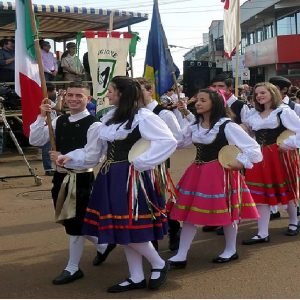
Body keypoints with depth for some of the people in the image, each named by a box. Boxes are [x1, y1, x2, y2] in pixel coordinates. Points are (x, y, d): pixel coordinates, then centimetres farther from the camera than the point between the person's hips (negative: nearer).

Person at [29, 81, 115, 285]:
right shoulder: (59, 121, 7)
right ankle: (103, 245, 40)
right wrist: (42, 117, -10)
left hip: (81, 178, -7)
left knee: (75, 223, 2)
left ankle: (73, 268, 19)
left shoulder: (93, 124, -13)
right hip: (61, 177, 7)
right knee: (69, 221, 18)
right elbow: (35, 141, 2)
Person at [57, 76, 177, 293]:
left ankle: (159, 264, 17)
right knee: (122, 230, 10)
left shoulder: (143, 117, -11)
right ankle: (136, 278, 21)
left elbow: (168, 141, -18)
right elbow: (93, 152, 15)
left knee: (130, 228, -7)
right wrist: (69, 158, 6)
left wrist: (141, 162, -18)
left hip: (131, 178, -8)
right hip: (112, 178, 8)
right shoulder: (109, 118, 13)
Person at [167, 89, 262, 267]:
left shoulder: (226, 125, -13)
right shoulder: (194, 126, 8)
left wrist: (241, 163, -17)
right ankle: (181, 256, 9)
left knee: (226, 211, 7)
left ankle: (231, 250, 28)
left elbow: (252, 147, -12)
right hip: (198, 171, 7)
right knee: (189, 212, 4)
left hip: (220, 172, -6)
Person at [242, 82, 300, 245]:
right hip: (260, 157, 5)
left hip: (280, 155, -5)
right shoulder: (253, 114, 11)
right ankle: (262, 234, 4)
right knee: (260, 194, 0)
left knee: (286, 190, 11)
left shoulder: (284, 111, -7)